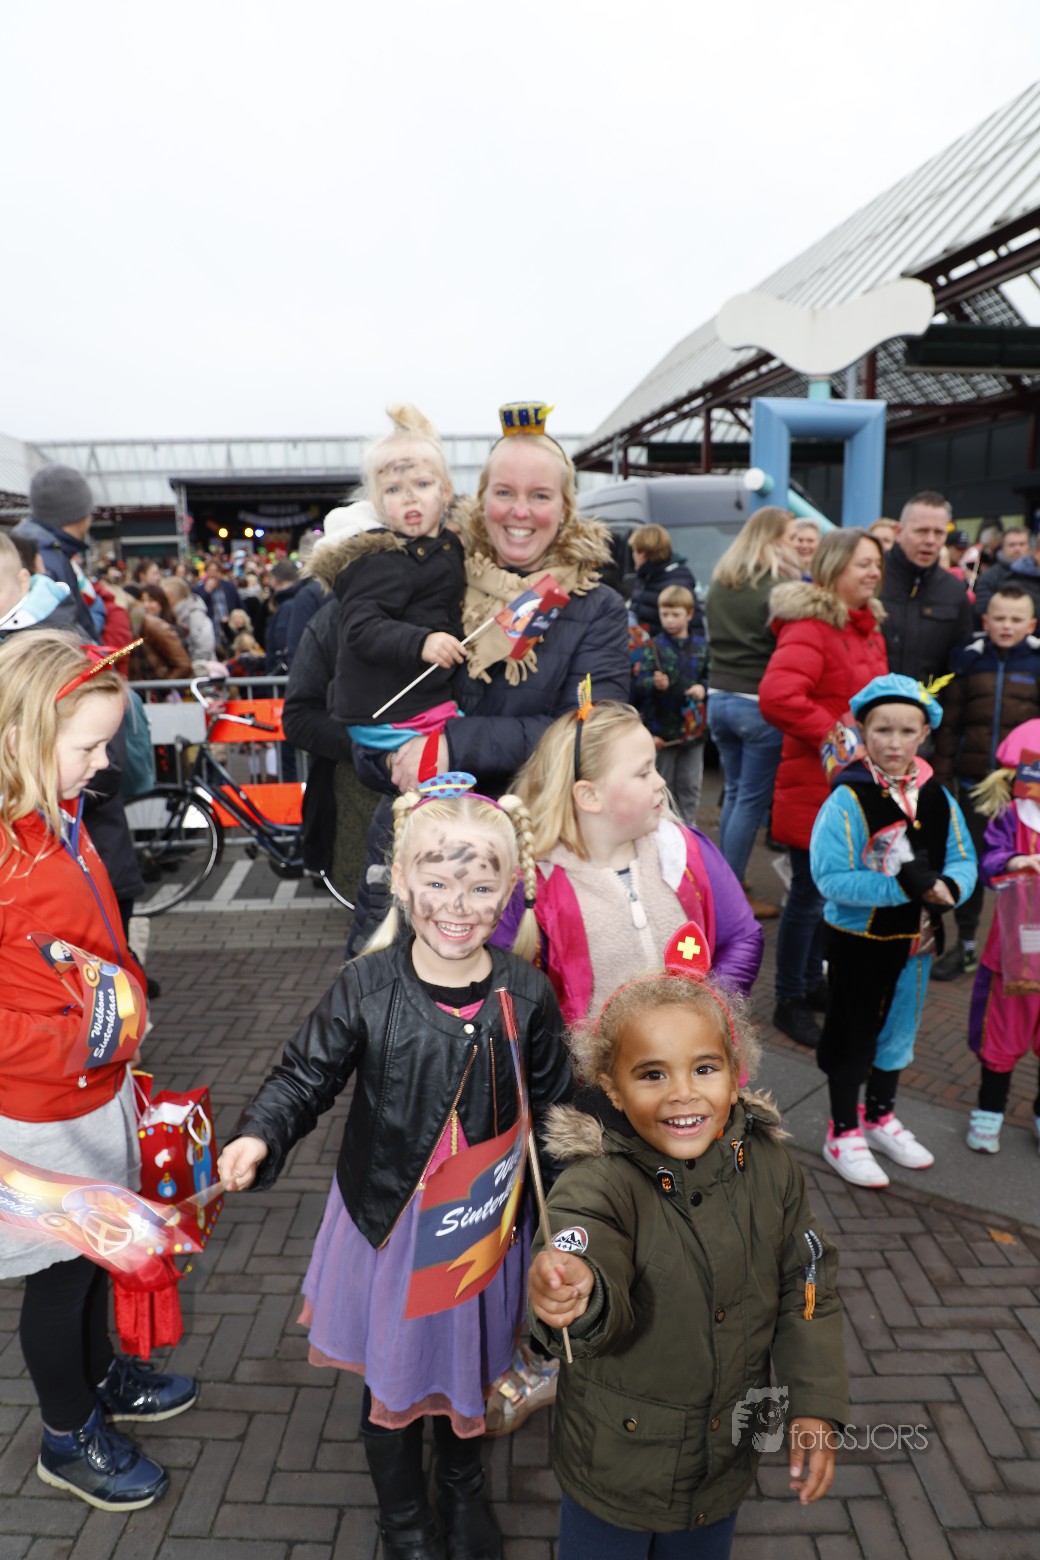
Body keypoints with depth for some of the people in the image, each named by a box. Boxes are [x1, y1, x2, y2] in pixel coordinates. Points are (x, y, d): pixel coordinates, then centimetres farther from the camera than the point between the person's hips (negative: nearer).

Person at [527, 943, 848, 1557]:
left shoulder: (769, 1166, -14)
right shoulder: (598, 1183, -29)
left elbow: (807, 1284, -3)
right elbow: (586, 1243, -48)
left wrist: (817, 1407, -7)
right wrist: (576, 1291, -69)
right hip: (617, 1458, -3)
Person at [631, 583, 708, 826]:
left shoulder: (700, 648, 4)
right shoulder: (655, 647, -7)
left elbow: (709, 677, 14)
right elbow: (639, 686, -15)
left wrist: (703, 688, -7)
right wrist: (655, 684, -36)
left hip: (693, 728, 3)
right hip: (662, 730, -3)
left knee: (691, 787, 12)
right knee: (662, 786, 9)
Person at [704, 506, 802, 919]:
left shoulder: (719, 583, 10)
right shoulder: (781, 586, -14)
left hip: (720, 697, 7)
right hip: (761, 704, -7)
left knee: (734, 792, 17)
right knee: (752, 799, 1)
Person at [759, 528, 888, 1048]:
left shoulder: (867, 627, 13)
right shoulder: (810, 627, -17)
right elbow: (777, 696, -32)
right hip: (815, 787, -9)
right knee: (809, 896, 2)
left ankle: (812, 982, 37)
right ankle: (789, 1001, 19)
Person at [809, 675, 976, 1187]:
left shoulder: (938, 799, -2)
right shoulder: (848, 799, -21)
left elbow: (963, 859, 0)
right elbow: (831, 878, -25)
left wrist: (947, 887, -22)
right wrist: (900, 886, -31)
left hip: (915, 940, 6)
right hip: (857, 939, -6)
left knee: (898, 1029, 22)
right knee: (851, 1035, 9)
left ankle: (879, 1118, 44)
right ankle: (843, 1135, 28)